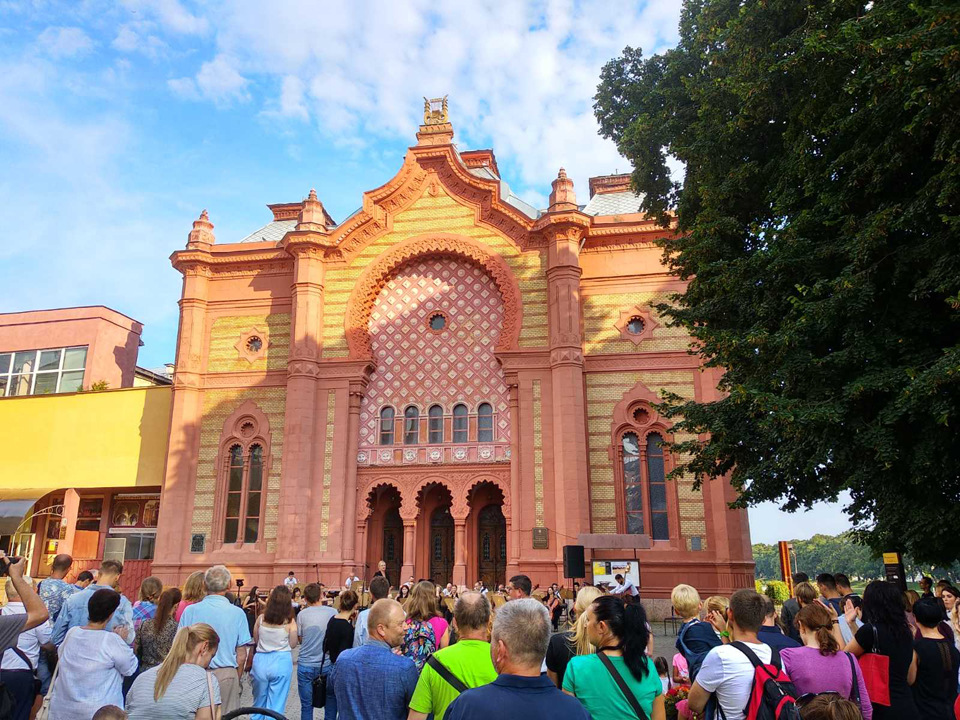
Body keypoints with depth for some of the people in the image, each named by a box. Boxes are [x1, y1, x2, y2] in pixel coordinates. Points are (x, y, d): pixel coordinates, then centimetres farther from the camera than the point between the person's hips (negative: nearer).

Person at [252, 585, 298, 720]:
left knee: (259, 703, 21)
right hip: (281, 663, -3)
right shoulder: (290, 622, -11)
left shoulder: (261, 619, -3)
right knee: (276, 706, 7)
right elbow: (292, 644, -3)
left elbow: (255, 640, 10)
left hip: (261, 661, 3)